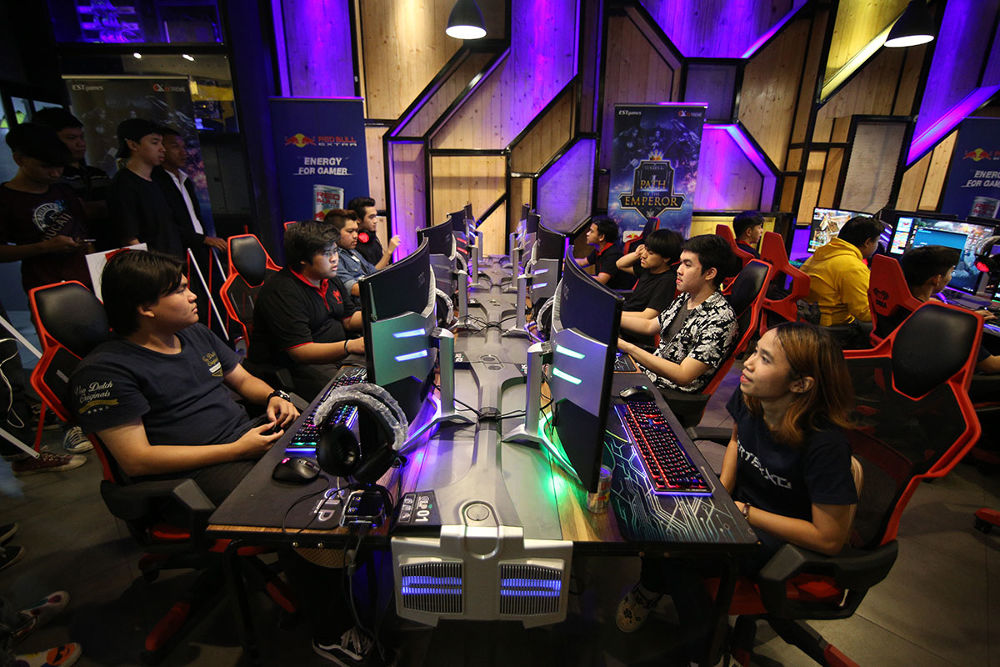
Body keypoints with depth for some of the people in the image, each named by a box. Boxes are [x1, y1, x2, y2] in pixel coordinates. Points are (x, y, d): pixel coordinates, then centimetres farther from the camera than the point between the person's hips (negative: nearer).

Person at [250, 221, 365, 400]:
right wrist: (350, 346, -39)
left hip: (338, 354, 9)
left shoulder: (330, 279, 11)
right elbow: (300, 351, -25)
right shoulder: (282, 291, -19)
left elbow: (349, 319, 17)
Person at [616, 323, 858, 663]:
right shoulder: (748, 396, -12)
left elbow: (830, 539, -23)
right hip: (740, 496, 6)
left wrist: (740, 511, -23)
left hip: (783, 537, -6)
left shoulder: (824, 443, -30)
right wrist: (722, 488, -4)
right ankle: (652, 586, 13)